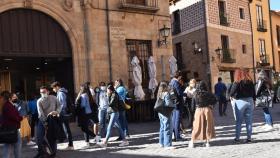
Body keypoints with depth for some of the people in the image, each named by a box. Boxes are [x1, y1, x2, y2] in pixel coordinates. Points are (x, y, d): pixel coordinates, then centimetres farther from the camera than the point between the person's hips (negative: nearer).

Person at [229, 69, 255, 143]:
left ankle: (237, 138, 6)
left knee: (238, 121, 4)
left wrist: (231, 96, 3)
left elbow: (232, 93, -17)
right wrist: (253, 100, 15)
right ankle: (249, 138, 11)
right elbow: (254, 93, 7)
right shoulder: (250, 82, 6)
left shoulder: (237, 83, -9)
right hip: (250, 101, 4)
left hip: (240, 101, -4)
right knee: (249, 121, 9)